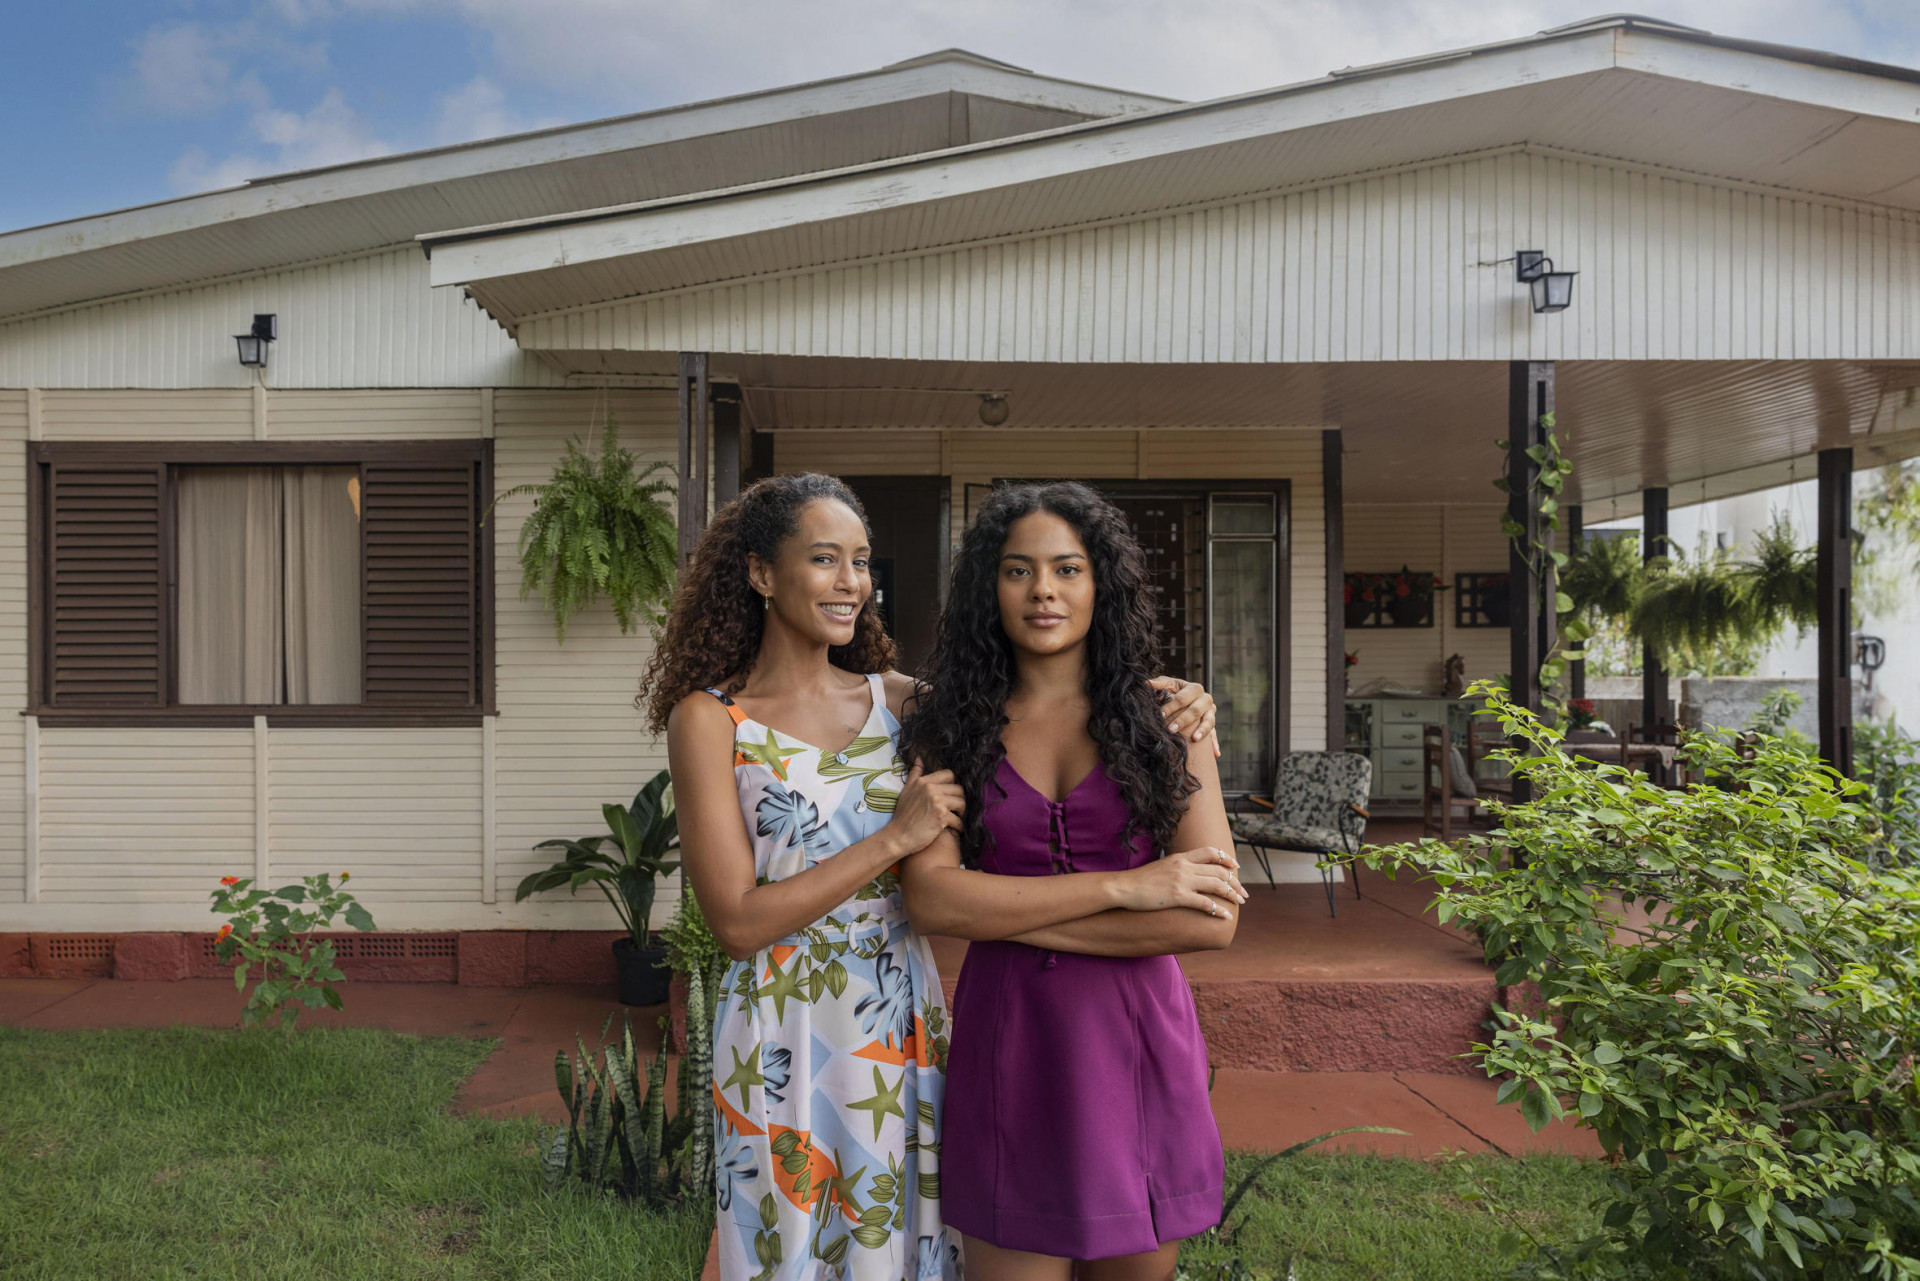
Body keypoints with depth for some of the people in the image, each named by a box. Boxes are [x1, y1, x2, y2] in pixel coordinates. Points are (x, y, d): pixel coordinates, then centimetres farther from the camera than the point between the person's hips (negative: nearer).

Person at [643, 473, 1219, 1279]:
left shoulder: (898, 701, 3)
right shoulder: (709, 719, -9)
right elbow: (739, 922, -14)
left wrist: (1161, 709, -10)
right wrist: (897, 838, -18)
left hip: (905, 1028, 4)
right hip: (785, 1042, -4)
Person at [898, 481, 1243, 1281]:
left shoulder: (1164, 720, 0)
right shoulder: (949, 729, 2)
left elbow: (1212, 919, -9)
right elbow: (929, 897, -12)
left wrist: (1007, 914, -11)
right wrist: (1124, 887, -16)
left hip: (1138, 1042, 1)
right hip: (1008, 1043, 0)